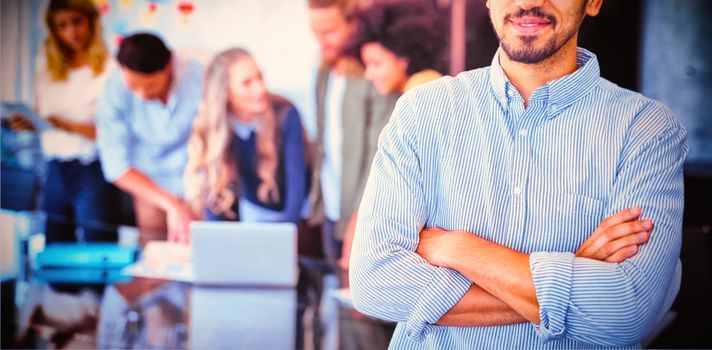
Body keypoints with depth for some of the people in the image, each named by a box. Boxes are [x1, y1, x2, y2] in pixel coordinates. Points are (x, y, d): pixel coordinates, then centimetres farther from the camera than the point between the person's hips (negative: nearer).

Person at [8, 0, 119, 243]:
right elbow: (40, 114, 17)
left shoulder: (109, 69, -9)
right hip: (54, 171, 6)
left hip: (92, 171, -5)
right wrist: (27, 122, -4)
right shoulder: (47, 65, 10)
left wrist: (69, 125, -23)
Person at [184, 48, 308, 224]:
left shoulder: (285, 115, -18)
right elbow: (212, 190, -5)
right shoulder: (212, 129, -11)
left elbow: (297, 184, -17)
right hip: (249, 217, 2)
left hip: (289, 218, -2)